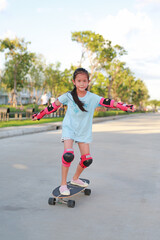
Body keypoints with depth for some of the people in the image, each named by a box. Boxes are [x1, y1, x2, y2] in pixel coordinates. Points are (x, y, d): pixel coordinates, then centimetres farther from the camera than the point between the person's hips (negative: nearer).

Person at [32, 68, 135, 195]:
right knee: (68, 154, -23)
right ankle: (63, 184, -7)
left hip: (84, 131, 3)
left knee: (87, 159, 3)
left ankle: (75, 178, 30)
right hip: (69, 128, -2)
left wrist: (125, 107, -33)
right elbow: (54, 106, 3)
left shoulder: (92, 98, -9)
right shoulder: (68, 96, -7)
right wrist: (39, 115, 9)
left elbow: (108, 102, -20)